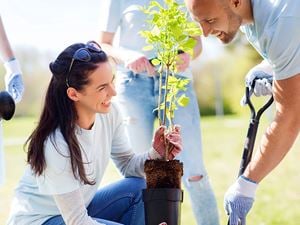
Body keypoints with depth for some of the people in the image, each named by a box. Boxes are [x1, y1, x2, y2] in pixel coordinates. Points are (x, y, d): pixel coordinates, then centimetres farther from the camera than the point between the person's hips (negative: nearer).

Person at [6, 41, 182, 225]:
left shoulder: (109, 113, -13)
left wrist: (156, 154, -21)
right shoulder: (57, 146, -32)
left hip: (80, 208, 7)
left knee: (139, 188, -13)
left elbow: (128, 165, 1)